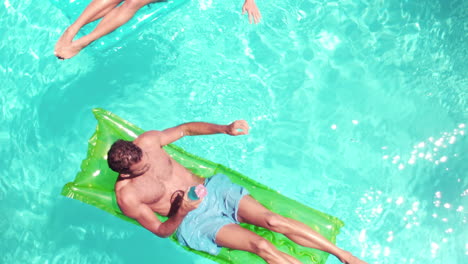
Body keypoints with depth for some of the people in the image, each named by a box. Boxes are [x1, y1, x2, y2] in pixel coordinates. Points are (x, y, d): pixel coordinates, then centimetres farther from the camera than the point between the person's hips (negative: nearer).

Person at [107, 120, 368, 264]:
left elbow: (185, 129, 8)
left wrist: (224, 129, -6)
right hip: (194, 221, -4)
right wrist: (180, 213, -30)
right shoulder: (127, 196, -15)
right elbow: (161, 230, -8)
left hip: (211, 188, 4)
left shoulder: (147, 141, -7)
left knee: (273, 220, -12)